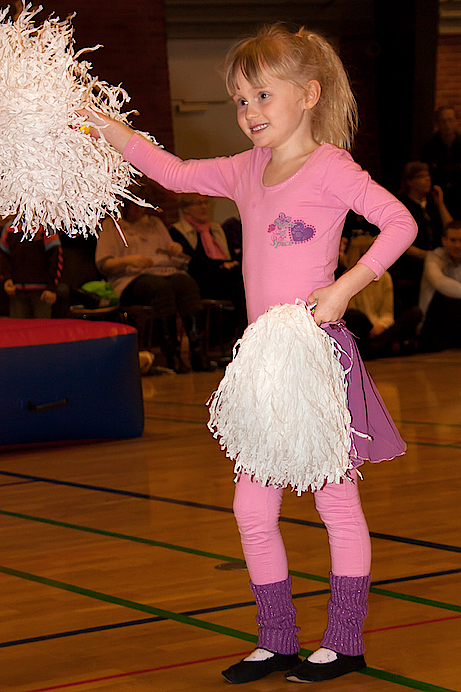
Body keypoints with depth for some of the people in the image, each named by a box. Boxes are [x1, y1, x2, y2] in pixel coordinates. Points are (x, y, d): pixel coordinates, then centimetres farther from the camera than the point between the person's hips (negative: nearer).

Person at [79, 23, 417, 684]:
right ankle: (277, 642, 19)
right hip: (264, 357, 7)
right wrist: (107, 127, 12)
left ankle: (345, 643, 13)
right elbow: (175, 173, 20)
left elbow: (400, 222, -14)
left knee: (337, 501, 3)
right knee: (252, 505, 8)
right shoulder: (247, 171, 12)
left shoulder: (331, 168, -9)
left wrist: (343, 288, -20)